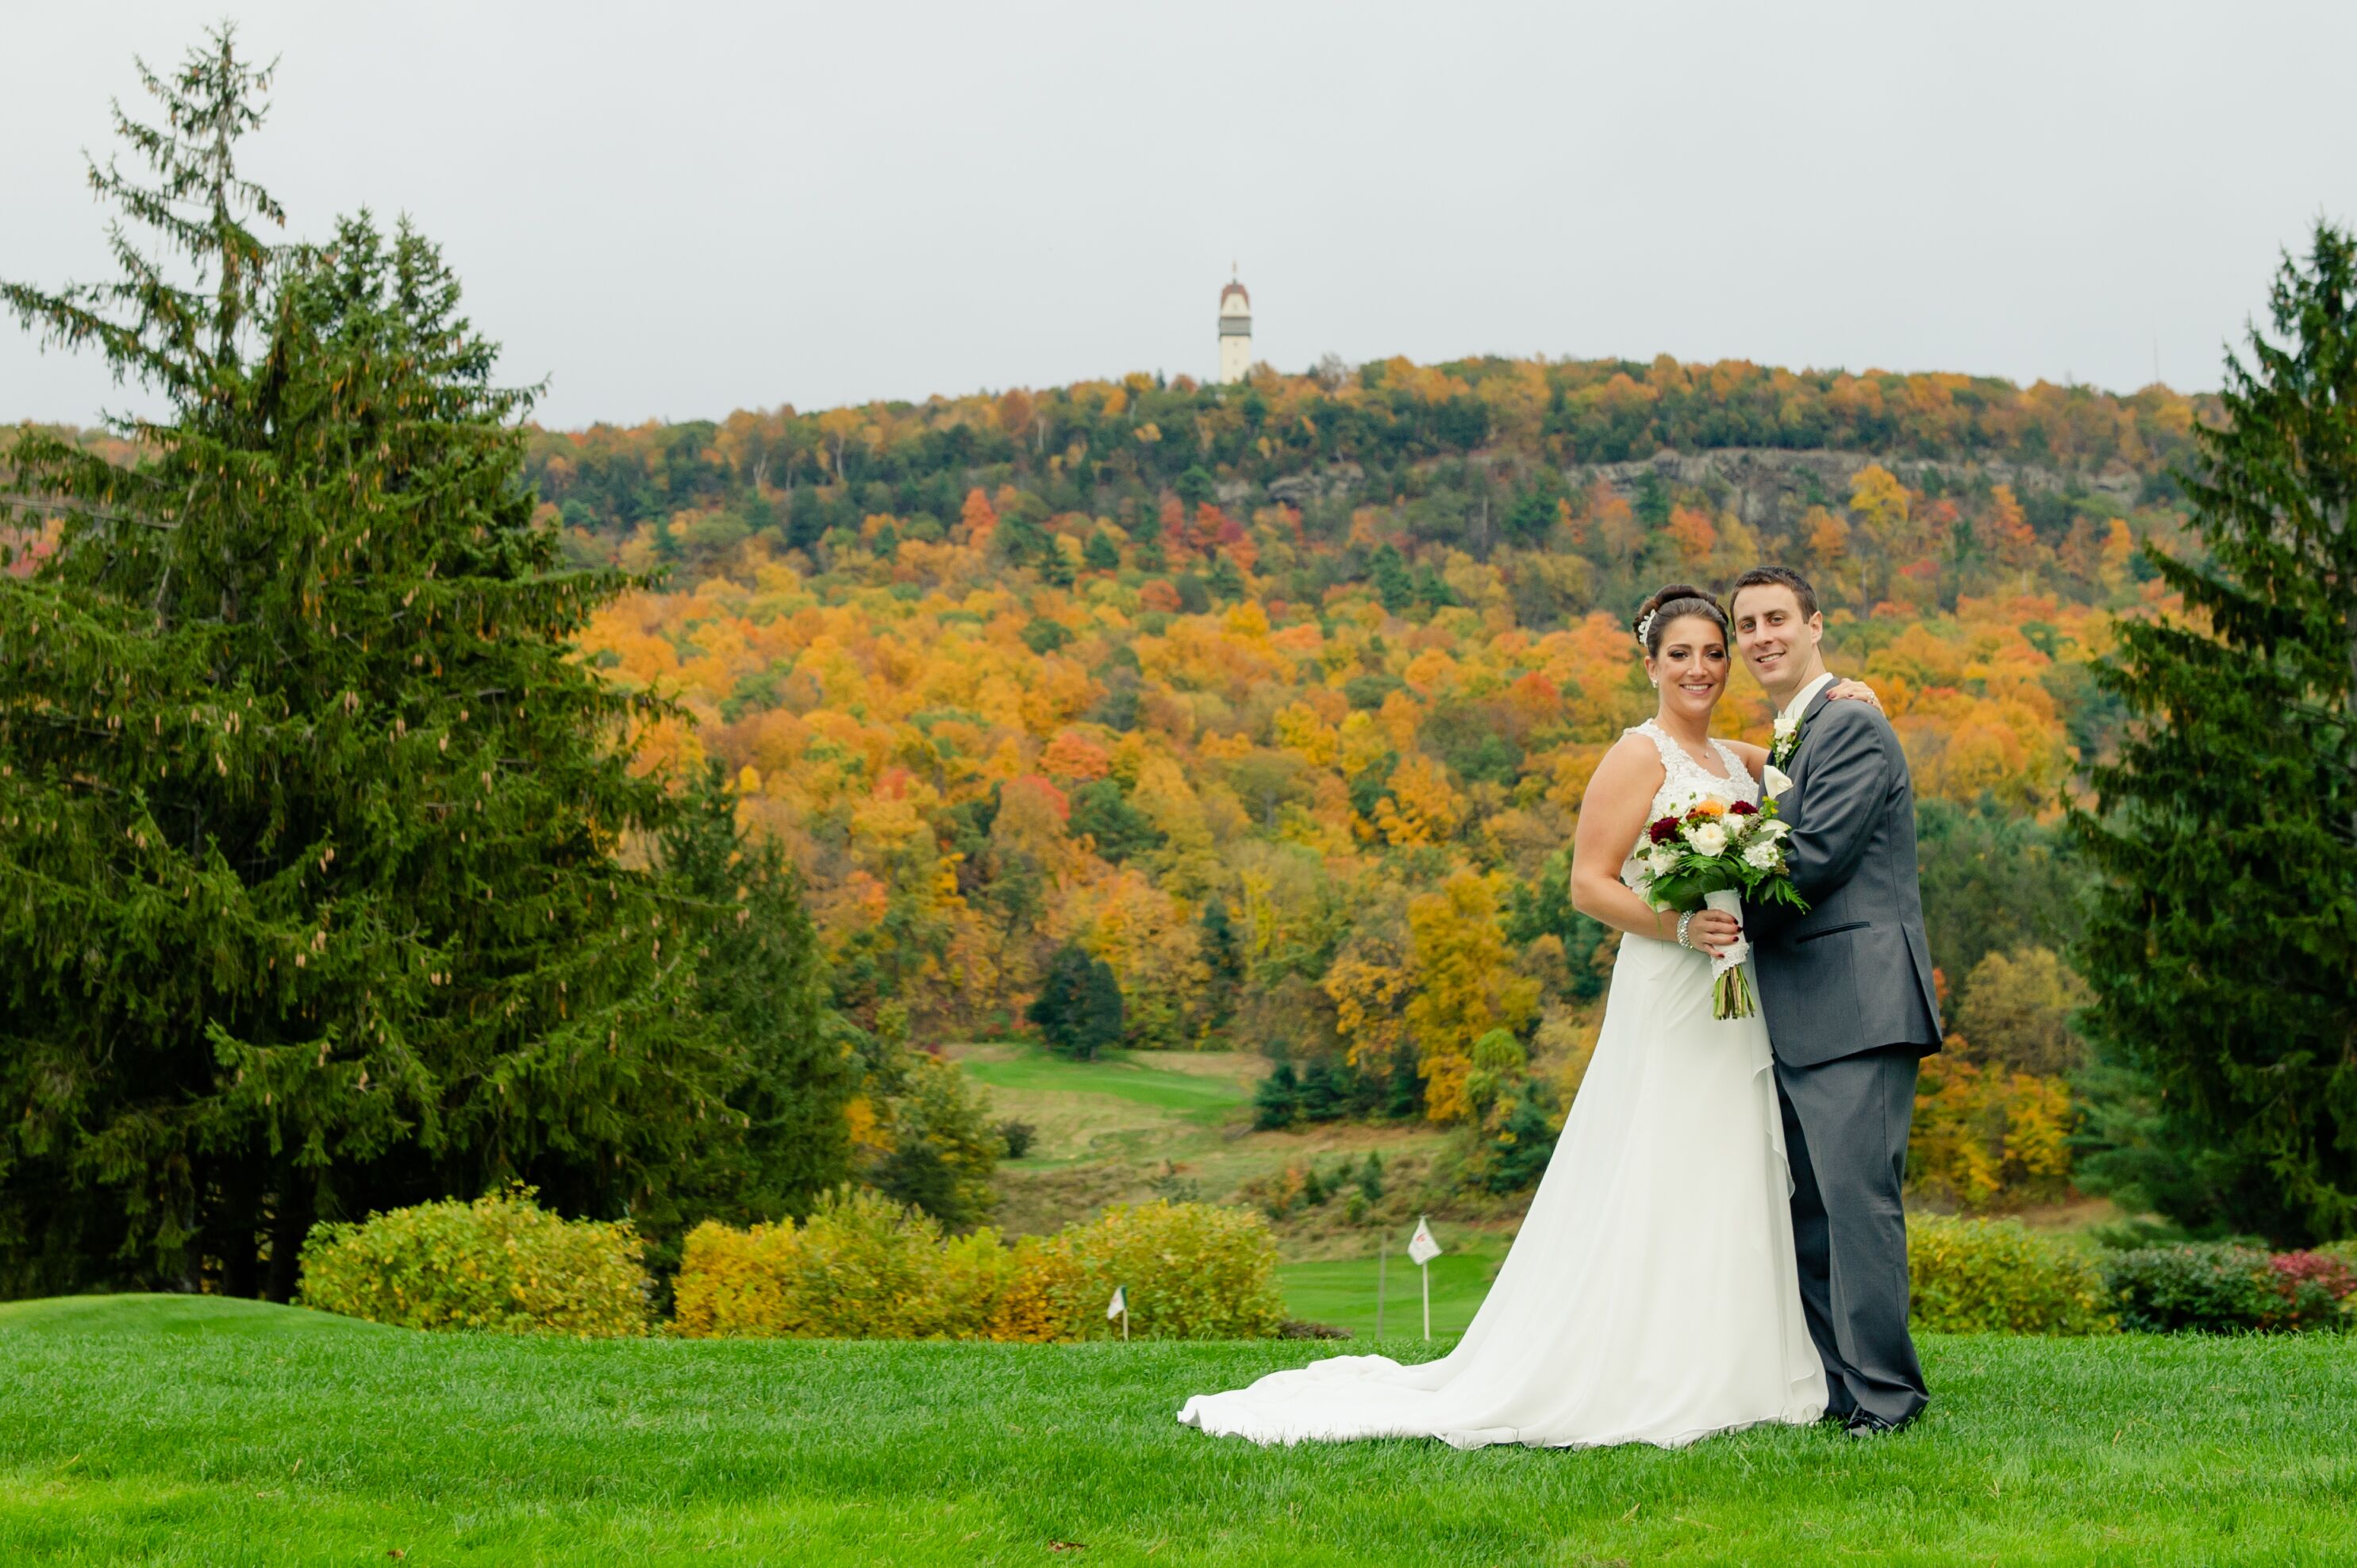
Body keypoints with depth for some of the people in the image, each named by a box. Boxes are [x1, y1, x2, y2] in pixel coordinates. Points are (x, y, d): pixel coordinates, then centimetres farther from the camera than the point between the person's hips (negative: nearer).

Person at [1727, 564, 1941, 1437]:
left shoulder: (1853, 727, -8)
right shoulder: (1783, 743, 23)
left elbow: (1817, 858, -16)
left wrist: (1732, 919, -5)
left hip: (1856, 1006, -10)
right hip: (1798, 1016, 10)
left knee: (1857, 1197, -12)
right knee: (1806, 1208, 10)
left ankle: (1883, 1395, -10)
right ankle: (1830, 1387, 15)